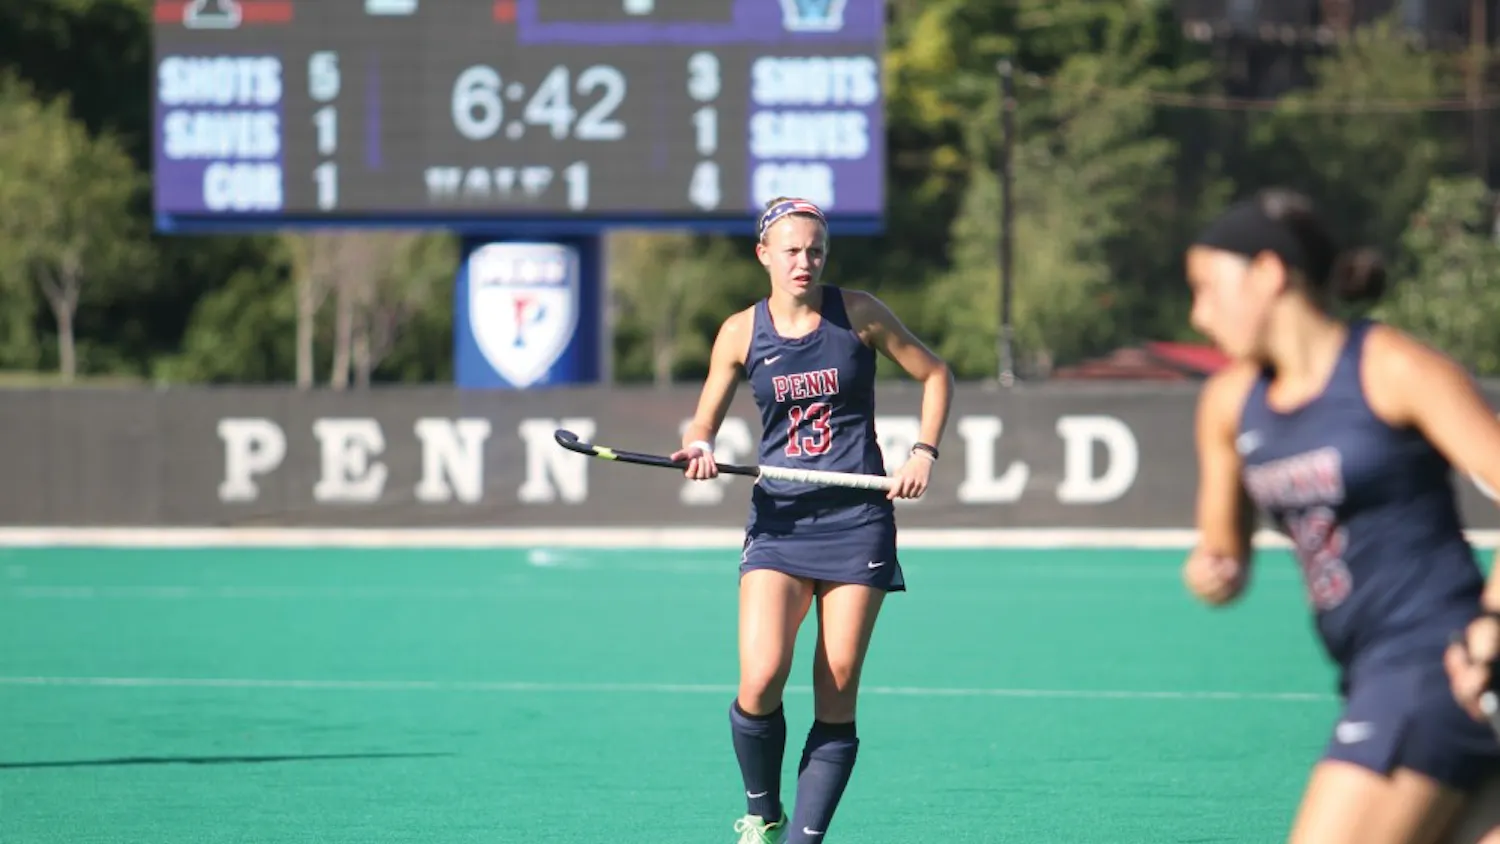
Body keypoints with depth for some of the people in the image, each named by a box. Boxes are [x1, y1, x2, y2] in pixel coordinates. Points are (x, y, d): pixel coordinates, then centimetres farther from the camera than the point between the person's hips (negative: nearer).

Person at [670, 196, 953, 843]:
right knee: (761, 681, -17)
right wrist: (699, 449, -11)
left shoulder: (857, 314, 1)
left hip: (857, 521, 0)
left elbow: (934, 374, 12)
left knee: (837, 695, -4)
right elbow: (703, 422, 12)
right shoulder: (742, 333, 3)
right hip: (778, 520, 0)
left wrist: (924, 452, -2)